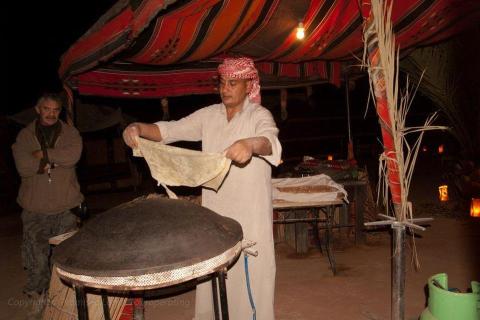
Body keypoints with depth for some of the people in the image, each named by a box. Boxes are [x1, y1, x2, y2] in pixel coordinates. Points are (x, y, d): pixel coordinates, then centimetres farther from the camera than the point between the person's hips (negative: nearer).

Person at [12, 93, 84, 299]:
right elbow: (23, 167, -8)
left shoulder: (70, 133, 6)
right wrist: (56, 160, -10)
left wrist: (43, 154, -11)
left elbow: (73, 155, -13)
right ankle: (37, 286, 27)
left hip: (65, 204, 0)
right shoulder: (25, 135, 5)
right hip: (35, 205, 1)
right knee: (36, 249, 6)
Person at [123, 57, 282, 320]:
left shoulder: (258, 115, -8)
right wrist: (139, 128, -16)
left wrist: (251, 144, -53)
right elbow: (171, 130, 4)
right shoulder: (209, 115, 7)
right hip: (214, 210, 5)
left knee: (250, 274, 3)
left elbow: (270, 139, -29)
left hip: (250, 214, -4)